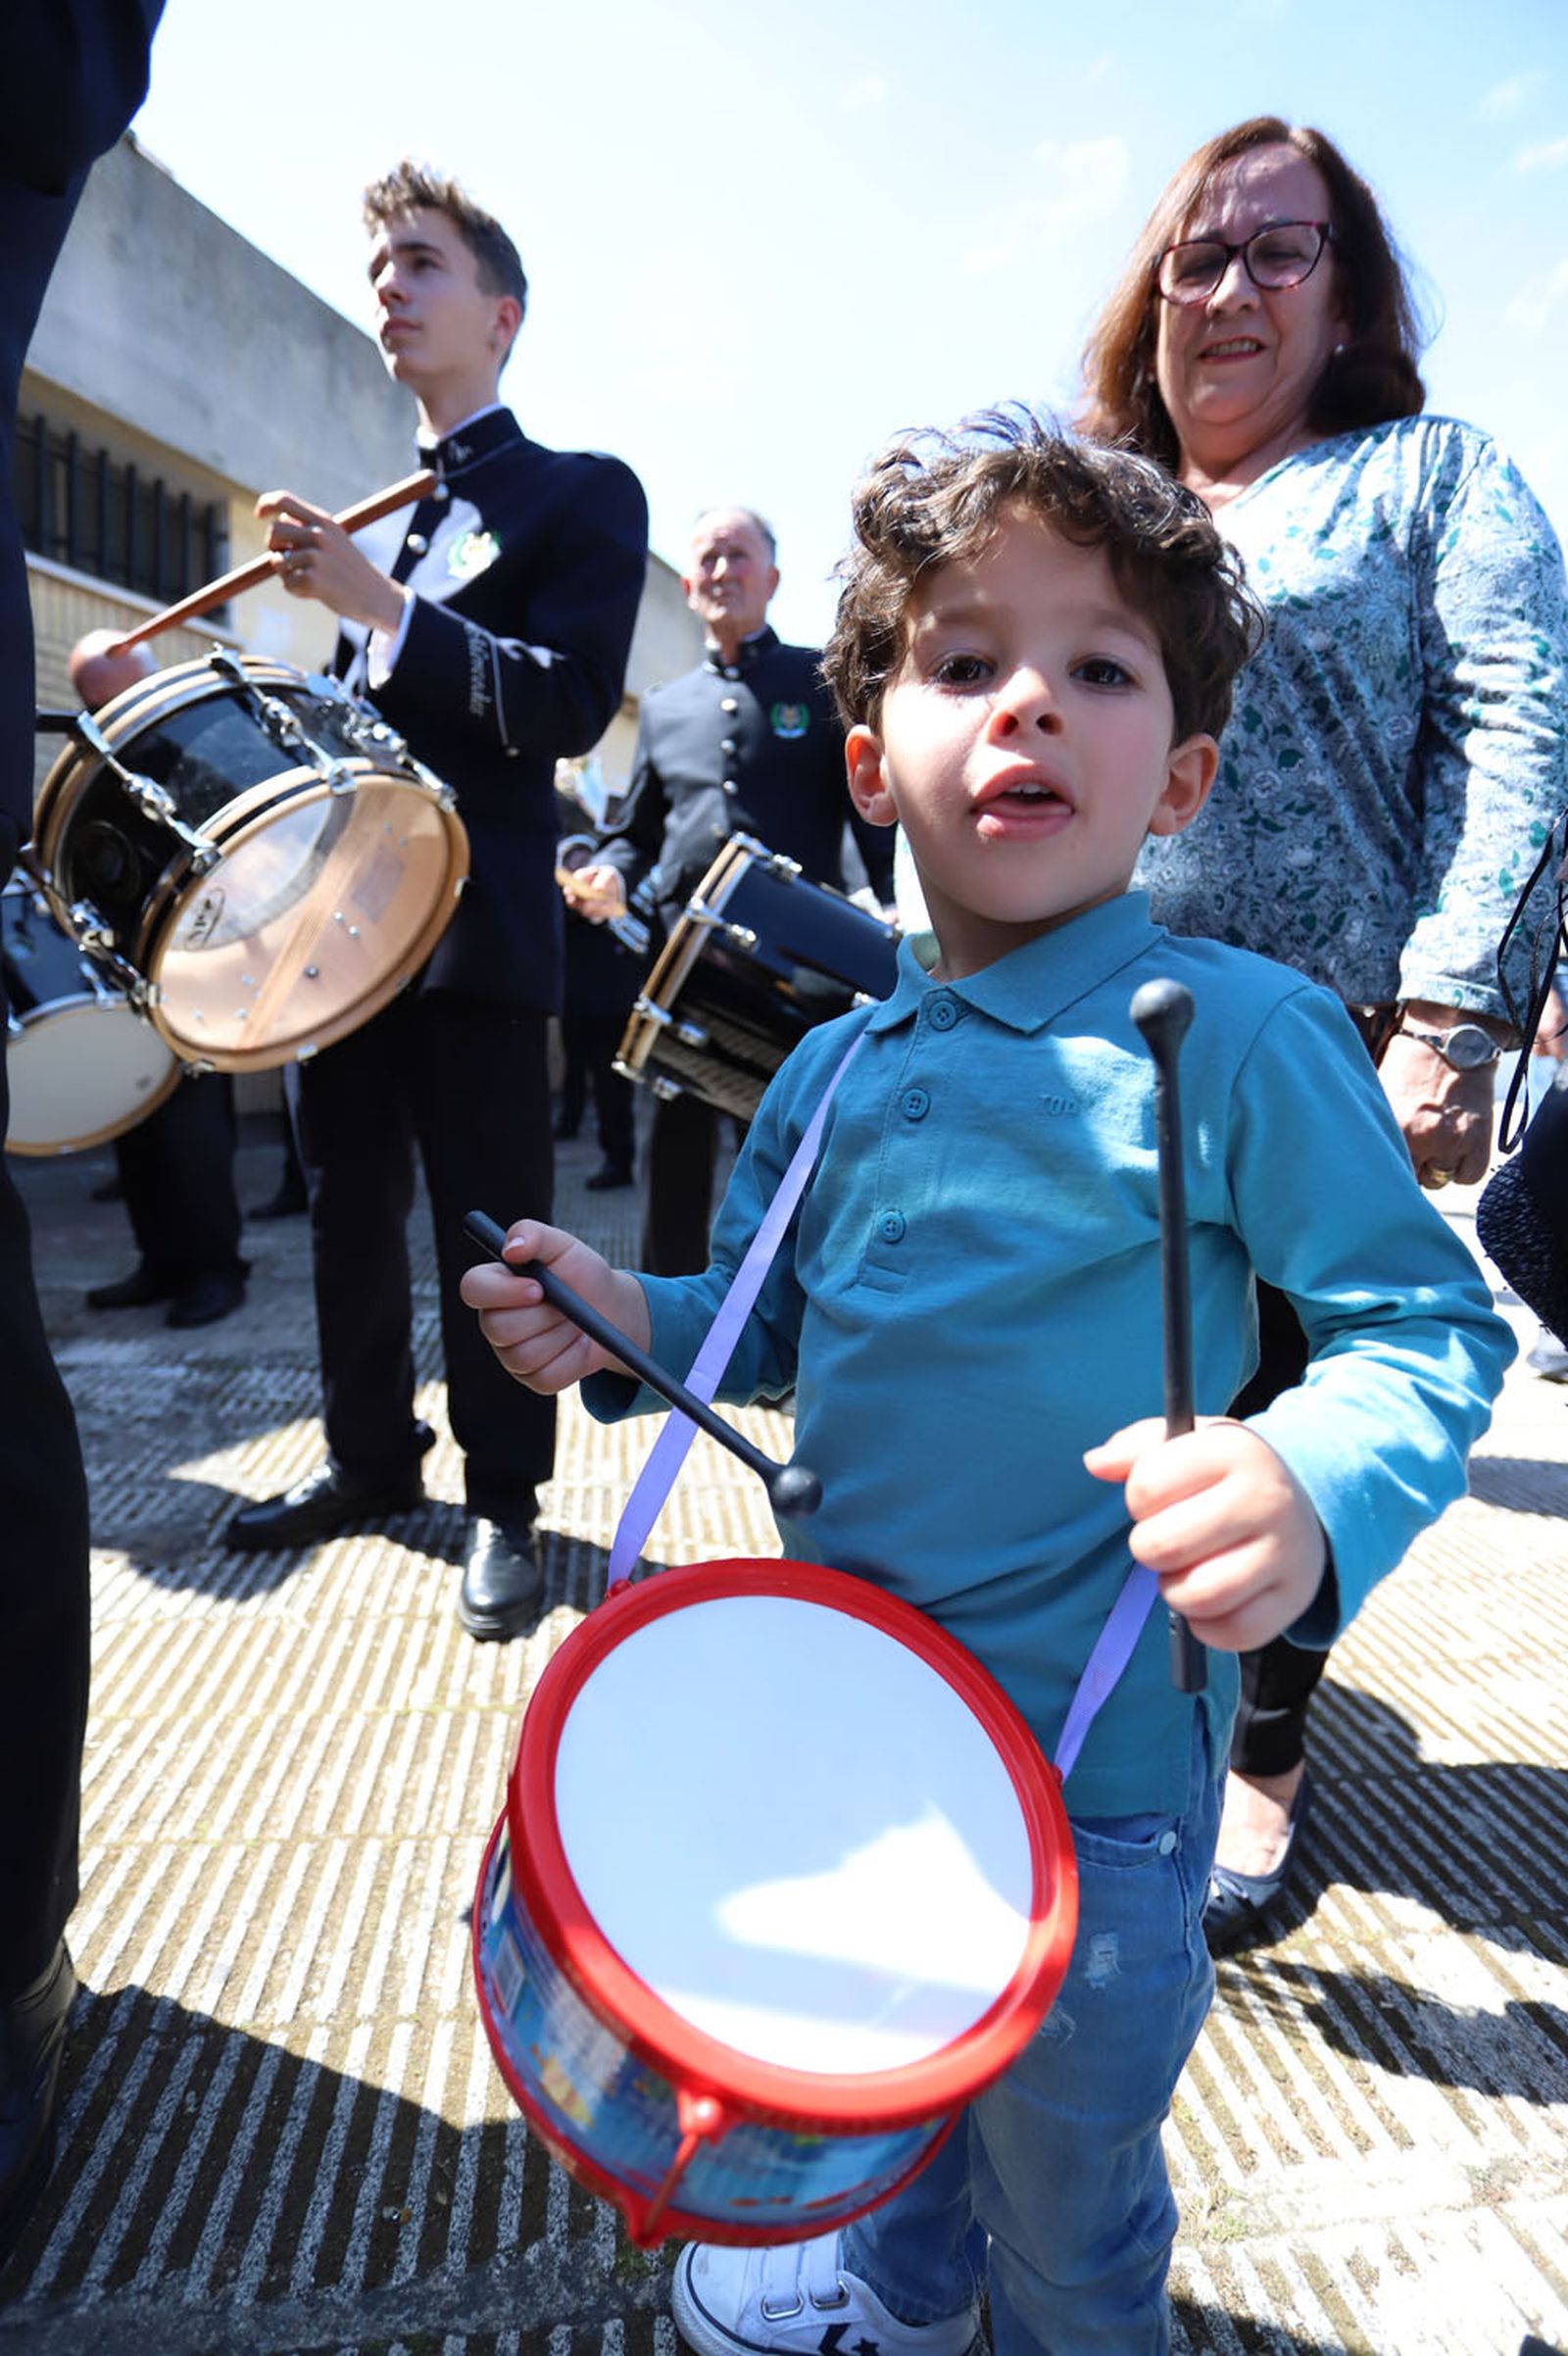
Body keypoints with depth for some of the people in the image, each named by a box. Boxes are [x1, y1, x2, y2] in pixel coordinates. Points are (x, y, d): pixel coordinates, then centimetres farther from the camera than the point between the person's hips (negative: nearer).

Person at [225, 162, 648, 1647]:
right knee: (348, 1212, 12)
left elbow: (571, 702, -13)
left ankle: (502, 1499, 14)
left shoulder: (581, 493, 2)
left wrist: (377, 602, -20)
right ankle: (368, 1456, 29)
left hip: (477, 926, -6)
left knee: (487, 1224, -1)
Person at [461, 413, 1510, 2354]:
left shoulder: (1239, 1038, -17)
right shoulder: (838, 1071, 0)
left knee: (1064, 2187, 21)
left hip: (1095, 1764, -5)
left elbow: (1429, 1325, -16)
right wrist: (634, 1323, -8)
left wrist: (1310, 1479, -36)